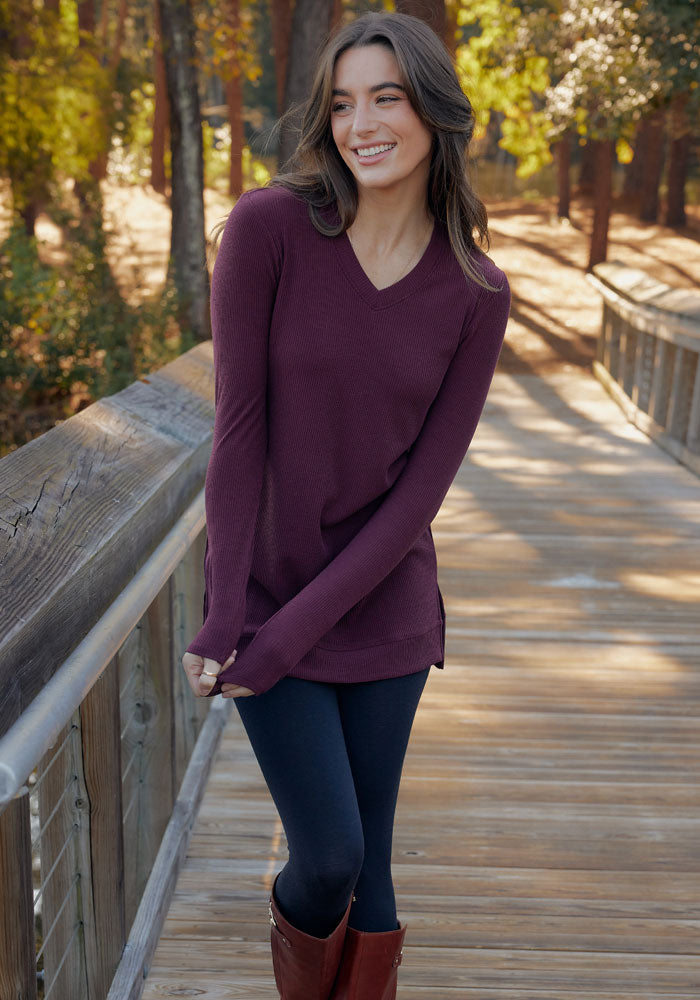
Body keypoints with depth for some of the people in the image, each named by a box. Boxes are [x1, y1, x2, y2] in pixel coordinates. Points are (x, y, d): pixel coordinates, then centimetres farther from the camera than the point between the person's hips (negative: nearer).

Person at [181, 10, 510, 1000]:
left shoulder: (477, 293, -6)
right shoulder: (268, 225, -13)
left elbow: (424, 485, -8)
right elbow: (239, 426, -14)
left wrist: (292, 635, -13)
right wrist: (225, 620, -14)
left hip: (384, 610, 2)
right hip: (264, 589, -2)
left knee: (370, 855, 12)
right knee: (331, 855, 0)